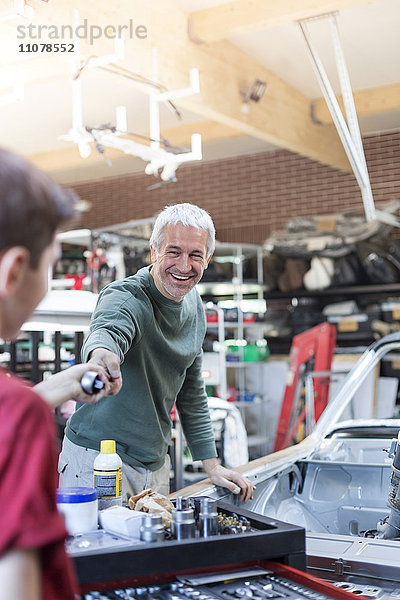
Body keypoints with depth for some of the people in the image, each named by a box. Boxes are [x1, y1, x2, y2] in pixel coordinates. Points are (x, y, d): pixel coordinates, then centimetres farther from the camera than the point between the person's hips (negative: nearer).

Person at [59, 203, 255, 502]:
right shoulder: (124, 298, -19)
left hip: (155, 464, 7)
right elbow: (105, 331, -44)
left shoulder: (194, 304, 5)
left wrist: (212, 466, 10)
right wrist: (102, 354, -69)